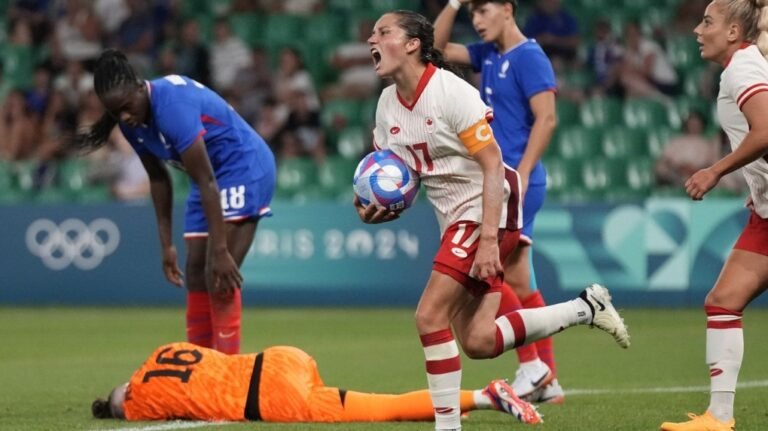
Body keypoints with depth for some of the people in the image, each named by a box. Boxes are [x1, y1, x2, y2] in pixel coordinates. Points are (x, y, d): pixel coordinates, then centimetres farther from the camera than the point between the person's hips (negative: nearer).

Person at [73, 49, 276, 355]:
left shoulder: (173, 106, -30)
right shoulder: (132, 122, -5)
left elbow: (207, 183, -29)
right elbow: (158, 179, 8)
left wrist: (220, 250, -30)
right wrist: (166, 245, 7)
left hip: (245, 169, -9)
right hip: (212, 177, 9)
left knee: (219, 277, -18)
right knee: (195, 276, 6)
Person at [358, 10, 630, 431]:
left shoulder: (451, 92, -17)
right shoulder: (387, 104, 7)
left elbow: (492, 165, -19)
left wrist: (488, 239, -26)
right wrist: (374, 208, -8)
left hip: (486, 209, -8)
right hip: (454, 218, 8)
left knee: (430, 316, -16)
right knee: (477, 342, 0)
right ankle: (586, 308, 16)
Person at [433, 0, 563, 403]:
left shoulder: (529, 57, -11)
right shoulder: (489, 55, 14)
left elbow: (546, 119, -16)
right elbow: (437, 47, 22)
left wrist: (521, 175, -21)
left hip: (517, 181, -9)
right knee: (517, 284, 7)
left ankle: (532, 366, -7)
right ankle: (547, 380, 10)